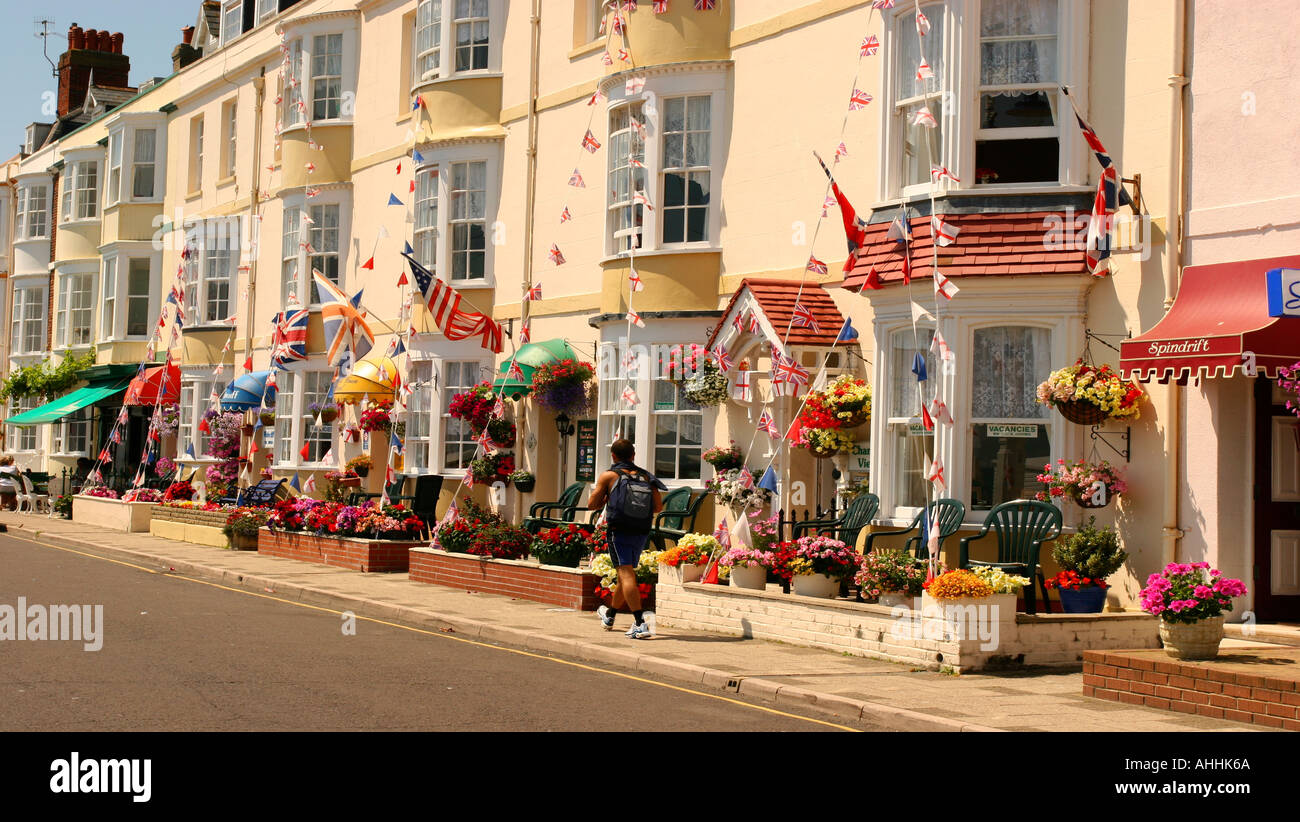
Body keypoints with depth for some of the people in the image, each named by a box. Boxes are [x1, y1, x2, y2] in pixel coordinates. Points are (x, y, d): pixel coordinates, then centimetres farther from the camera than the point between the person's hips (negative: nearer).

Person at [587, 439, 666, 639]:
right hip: (642, 532, 5)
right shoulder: (646, 476, 10)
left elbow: (592, 504, 2)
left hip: (620, 531, -5)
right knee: (626, 574, 21)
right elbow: (658, 506, 3)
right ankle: (609, 616, 43)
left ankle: (641, 623, -29)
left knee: (626, 574, -12)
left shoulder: (609, 476, 1)